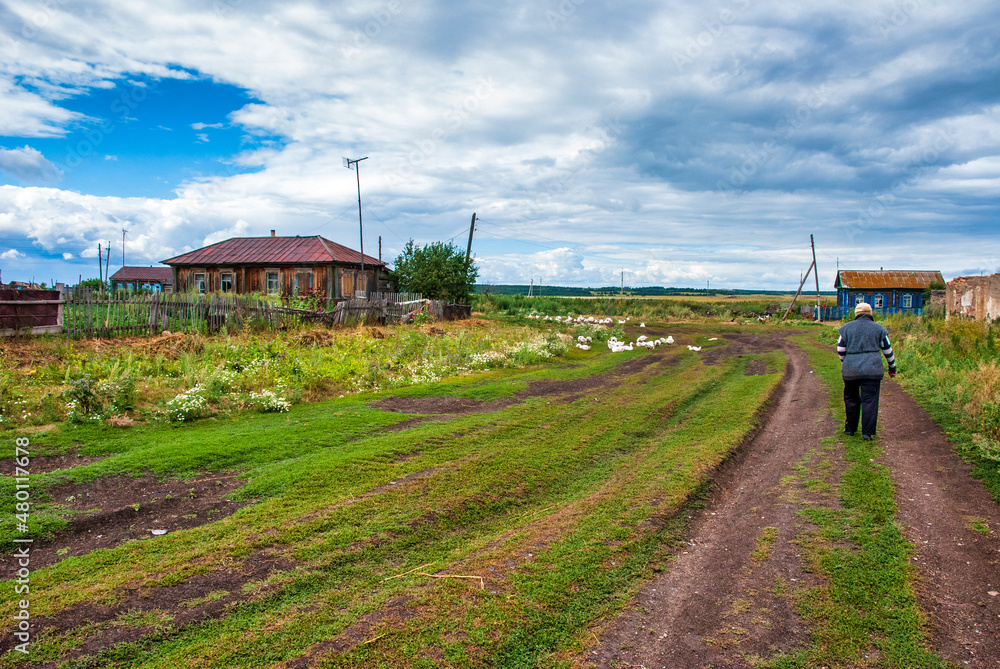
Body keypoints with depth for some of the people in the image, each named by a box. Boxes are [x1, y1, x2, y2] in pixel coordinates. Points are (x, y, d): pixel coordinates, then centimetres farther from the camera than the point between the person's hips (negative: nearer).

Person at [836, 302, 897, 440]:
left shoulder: (847, 328, 6)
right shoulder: (878, 329, 7)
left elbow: (840, 350, 9)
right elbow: (888, 350, 12)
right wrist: (892, 367, 25)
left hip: (851, 370, 1)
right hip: (872, 370, -1)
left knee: (851, 399, 13)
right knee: (870, 400, 0)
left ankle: (850, 429, 19)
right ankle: (868, 432, -2)